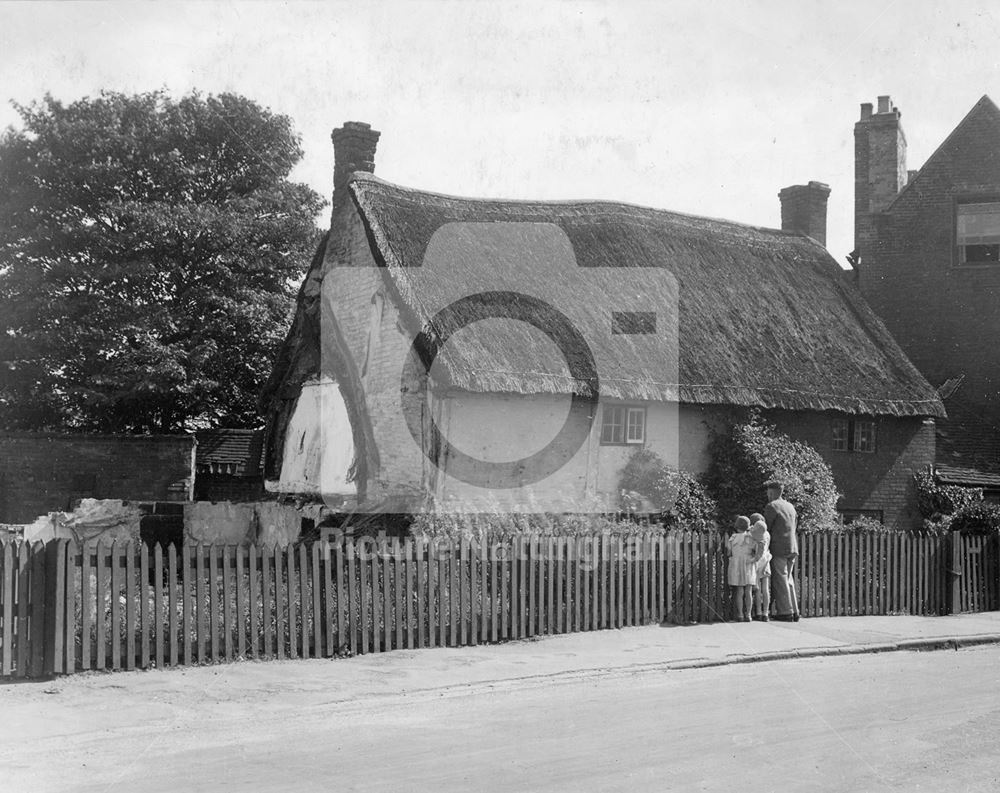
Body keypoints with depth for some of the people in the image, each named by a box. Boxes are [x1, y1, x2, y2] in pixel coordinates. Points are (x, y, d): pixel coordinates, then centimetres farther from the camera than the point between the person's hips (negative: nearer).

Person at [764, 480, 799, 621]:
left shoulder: (772, 506, -6)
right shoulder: (790, 507, 17)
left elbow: (766, 528, -5)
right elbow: (794, 526, 18)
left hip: (779, 549, -7)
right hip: (792, 548, 7)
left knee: (780, 581, -3)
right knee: (789, 580, 13)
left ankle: (785, 612, -5)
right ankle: (794, 612, 12)